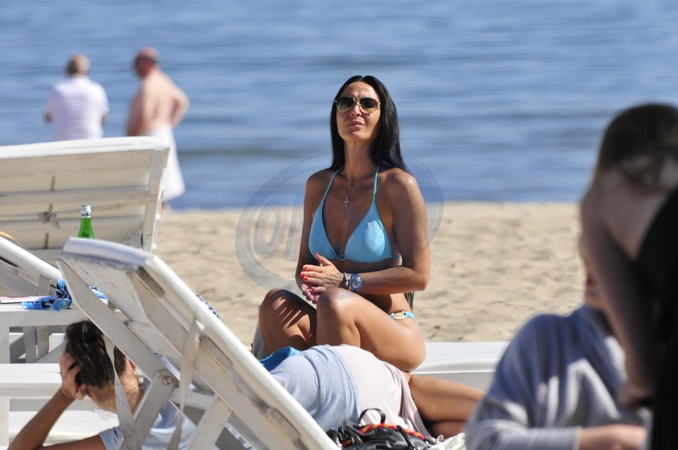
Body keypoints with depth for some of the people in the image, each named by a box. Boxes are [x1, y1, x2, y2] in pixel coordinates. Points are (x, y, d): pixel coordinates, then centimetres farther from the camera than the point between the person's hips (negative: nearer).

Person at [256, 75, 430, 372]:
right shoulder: (318, 185, 12)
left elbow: (417, 275, -8)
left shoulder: (398, 185, -4)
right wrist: (308, 282, -9)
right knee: (276, 303, -25)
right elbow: (304, 264, 16)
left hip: (395, 335, -4)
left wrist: (346, 280, -15)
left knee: (336, 302, -36)